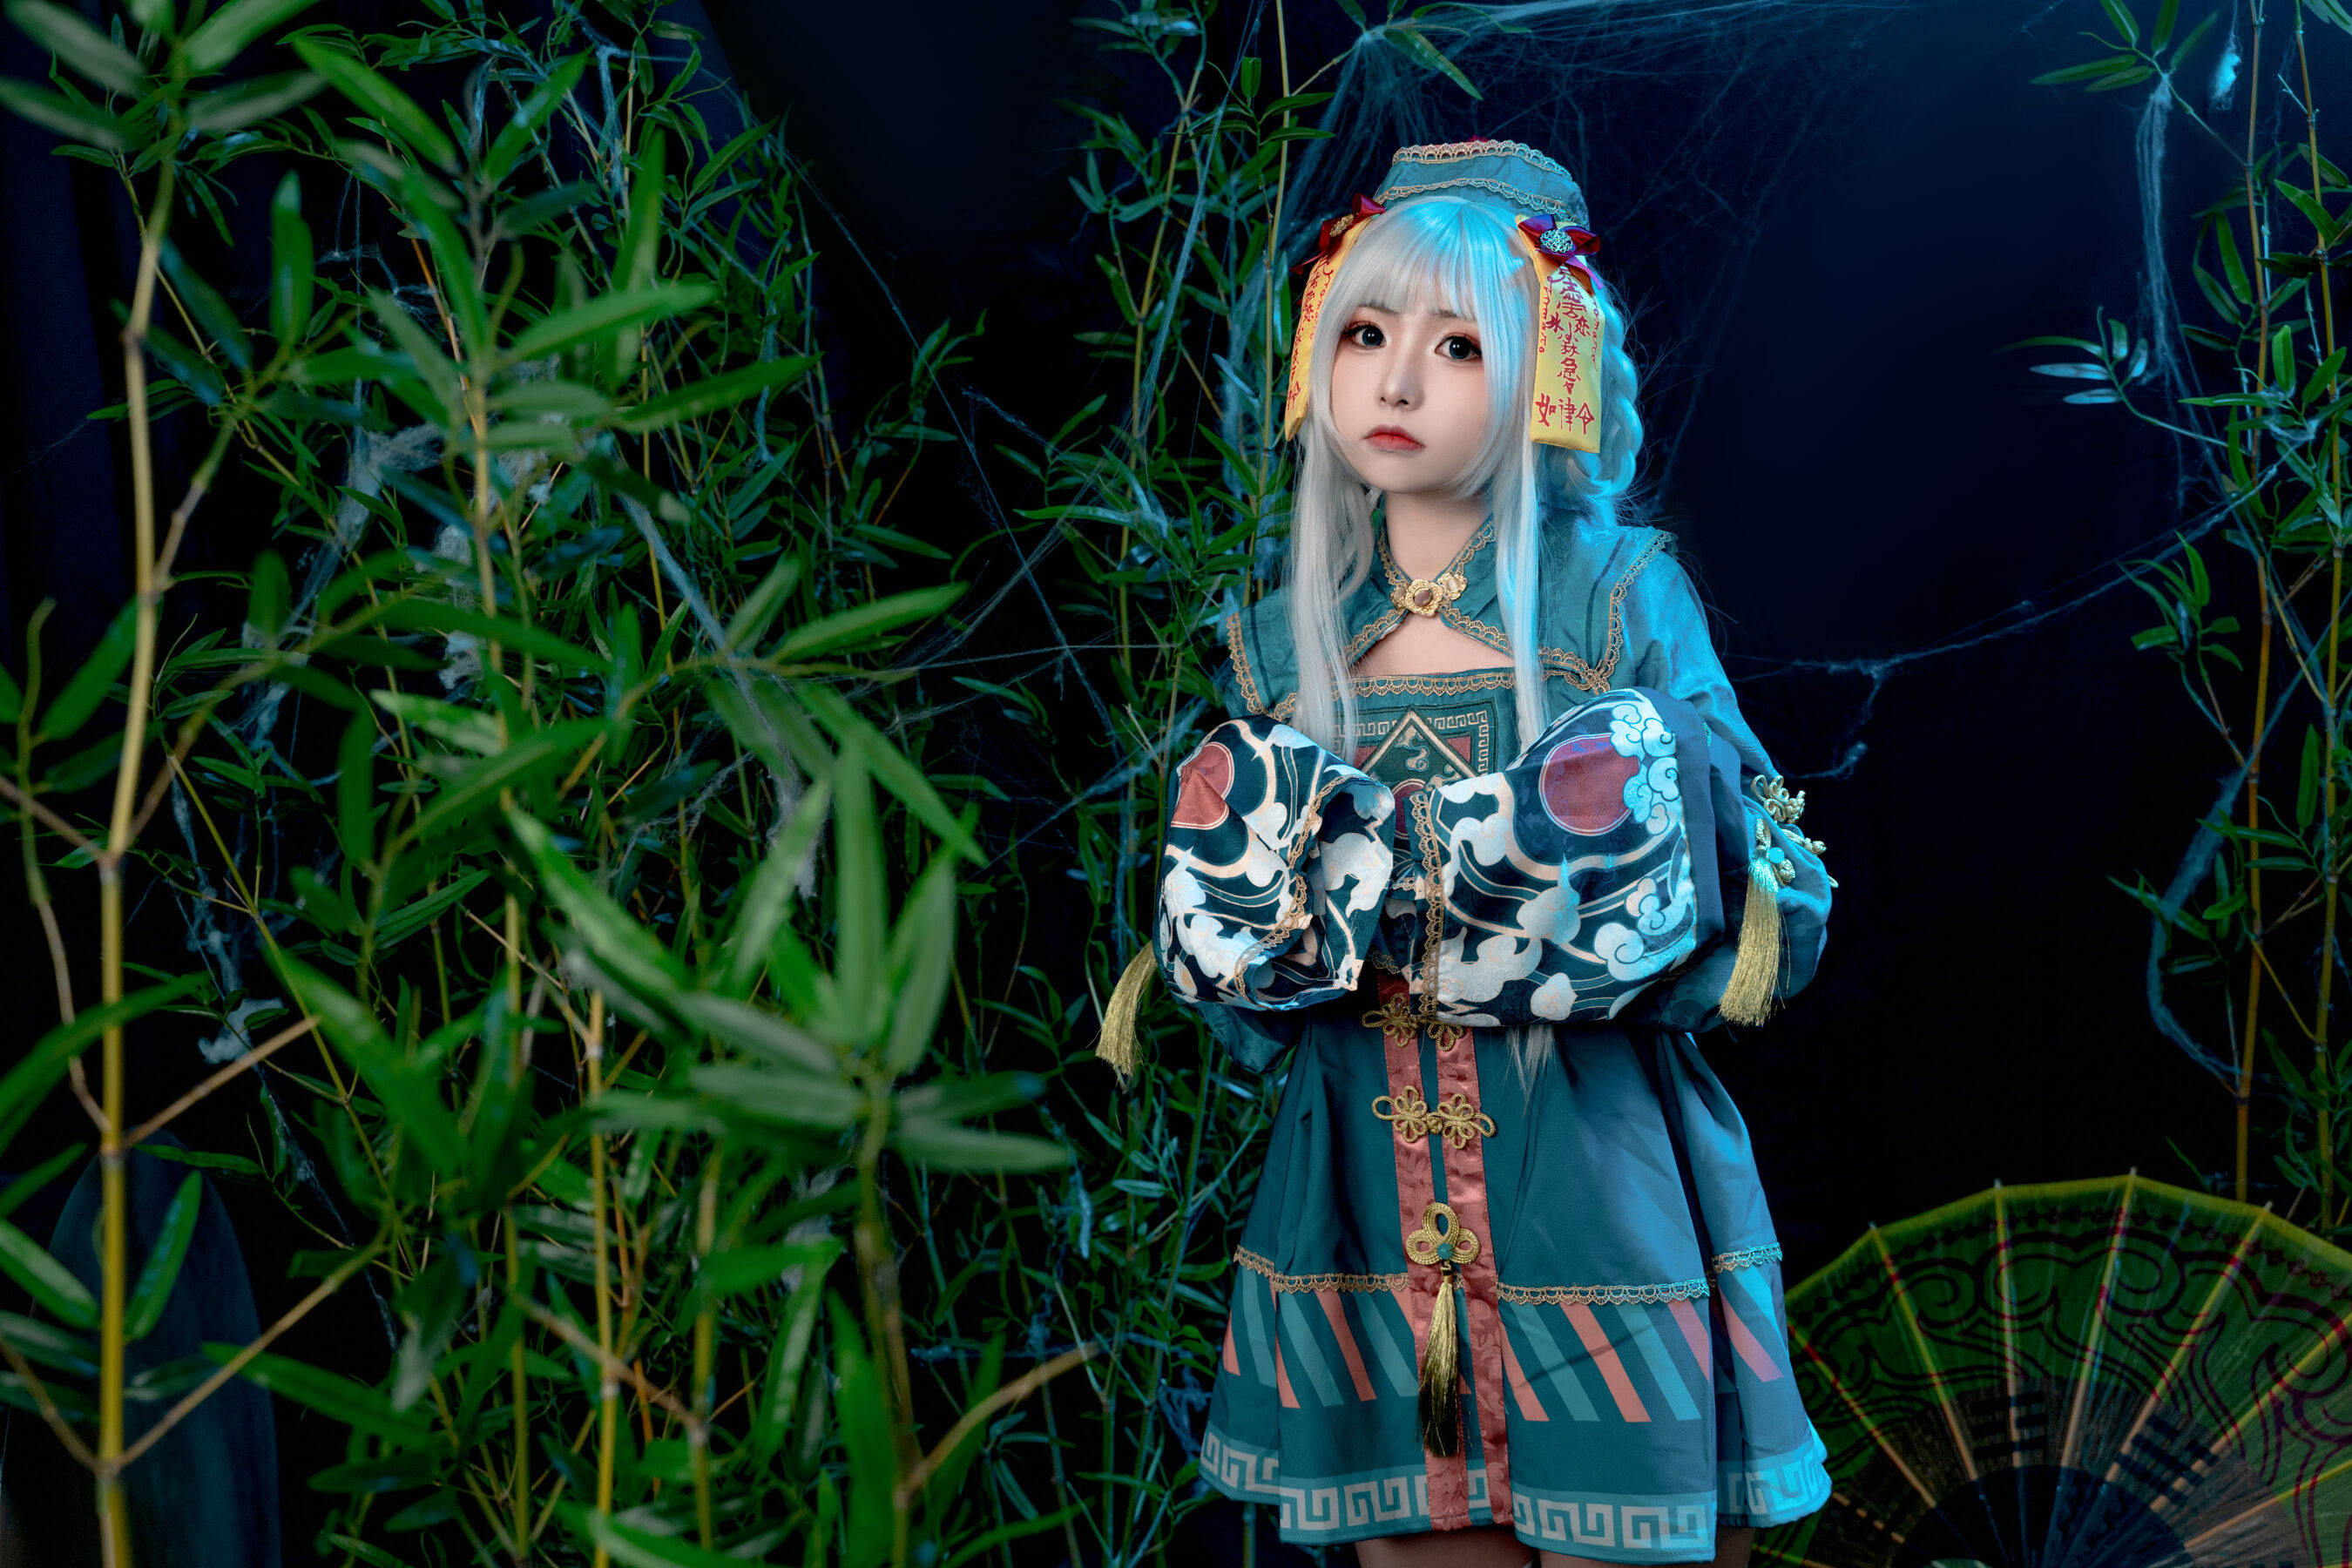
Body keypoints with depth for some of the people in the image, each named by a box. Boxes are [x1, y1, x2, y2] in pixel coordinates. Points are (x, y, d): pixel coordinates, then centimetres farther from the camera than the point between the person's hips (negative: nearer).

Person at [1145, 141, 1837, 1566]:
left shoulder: (1620, 596, -4)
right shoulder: (1282, 647, 6)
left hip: (1593, 1194, -3)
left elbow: (1776, 923, -4)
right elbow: (1239, 1006, 9)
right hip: (1369, 1211, 3)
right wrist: (1285, 929, -13)